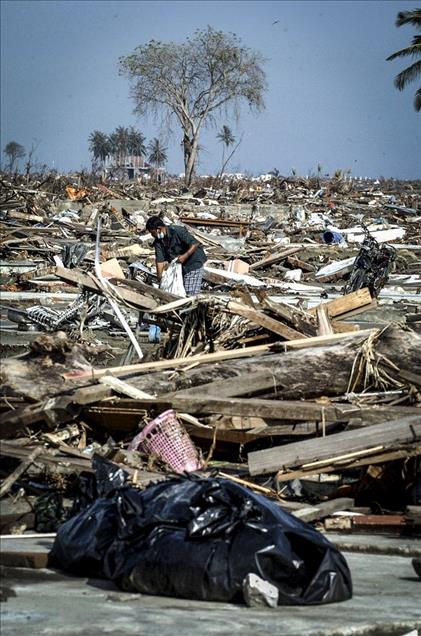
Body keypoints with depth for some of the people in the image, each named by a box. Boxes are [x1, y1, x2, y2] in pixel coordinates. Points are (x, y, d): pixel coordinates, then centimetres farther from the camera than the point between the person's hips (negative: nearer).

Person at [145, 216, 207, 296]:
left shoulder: (177, 231, -26)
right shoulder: (158, 242, -6)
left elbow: (195, 244, -24)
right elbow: (160, 261, -10)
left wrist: (185, 256, -34)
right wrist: (159, 277, -20)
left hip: (194, 261, -7)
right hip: (177, 264, 7)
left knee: (190, 293, -13)